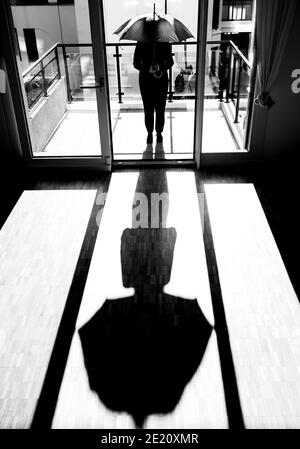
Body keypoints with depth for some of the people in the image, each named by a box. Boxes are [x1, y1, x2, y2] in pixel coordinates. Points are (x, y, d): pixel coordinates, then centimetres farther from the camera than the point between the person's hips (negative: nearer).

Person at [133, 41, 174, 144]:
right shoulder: (141, 43, -3)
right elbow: (136, 64, -2)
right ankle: (149, 133, 18)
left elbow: (170, 62, 6)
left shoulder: (165, 43, -1)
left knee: (160, 110, 3)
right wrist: (147, 69, -22)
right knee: (148, 110, 3)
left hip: (161, 80, 1)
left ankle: (159, 133, 19)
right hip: (146, 80, 0)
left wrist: (163, 68, -16)